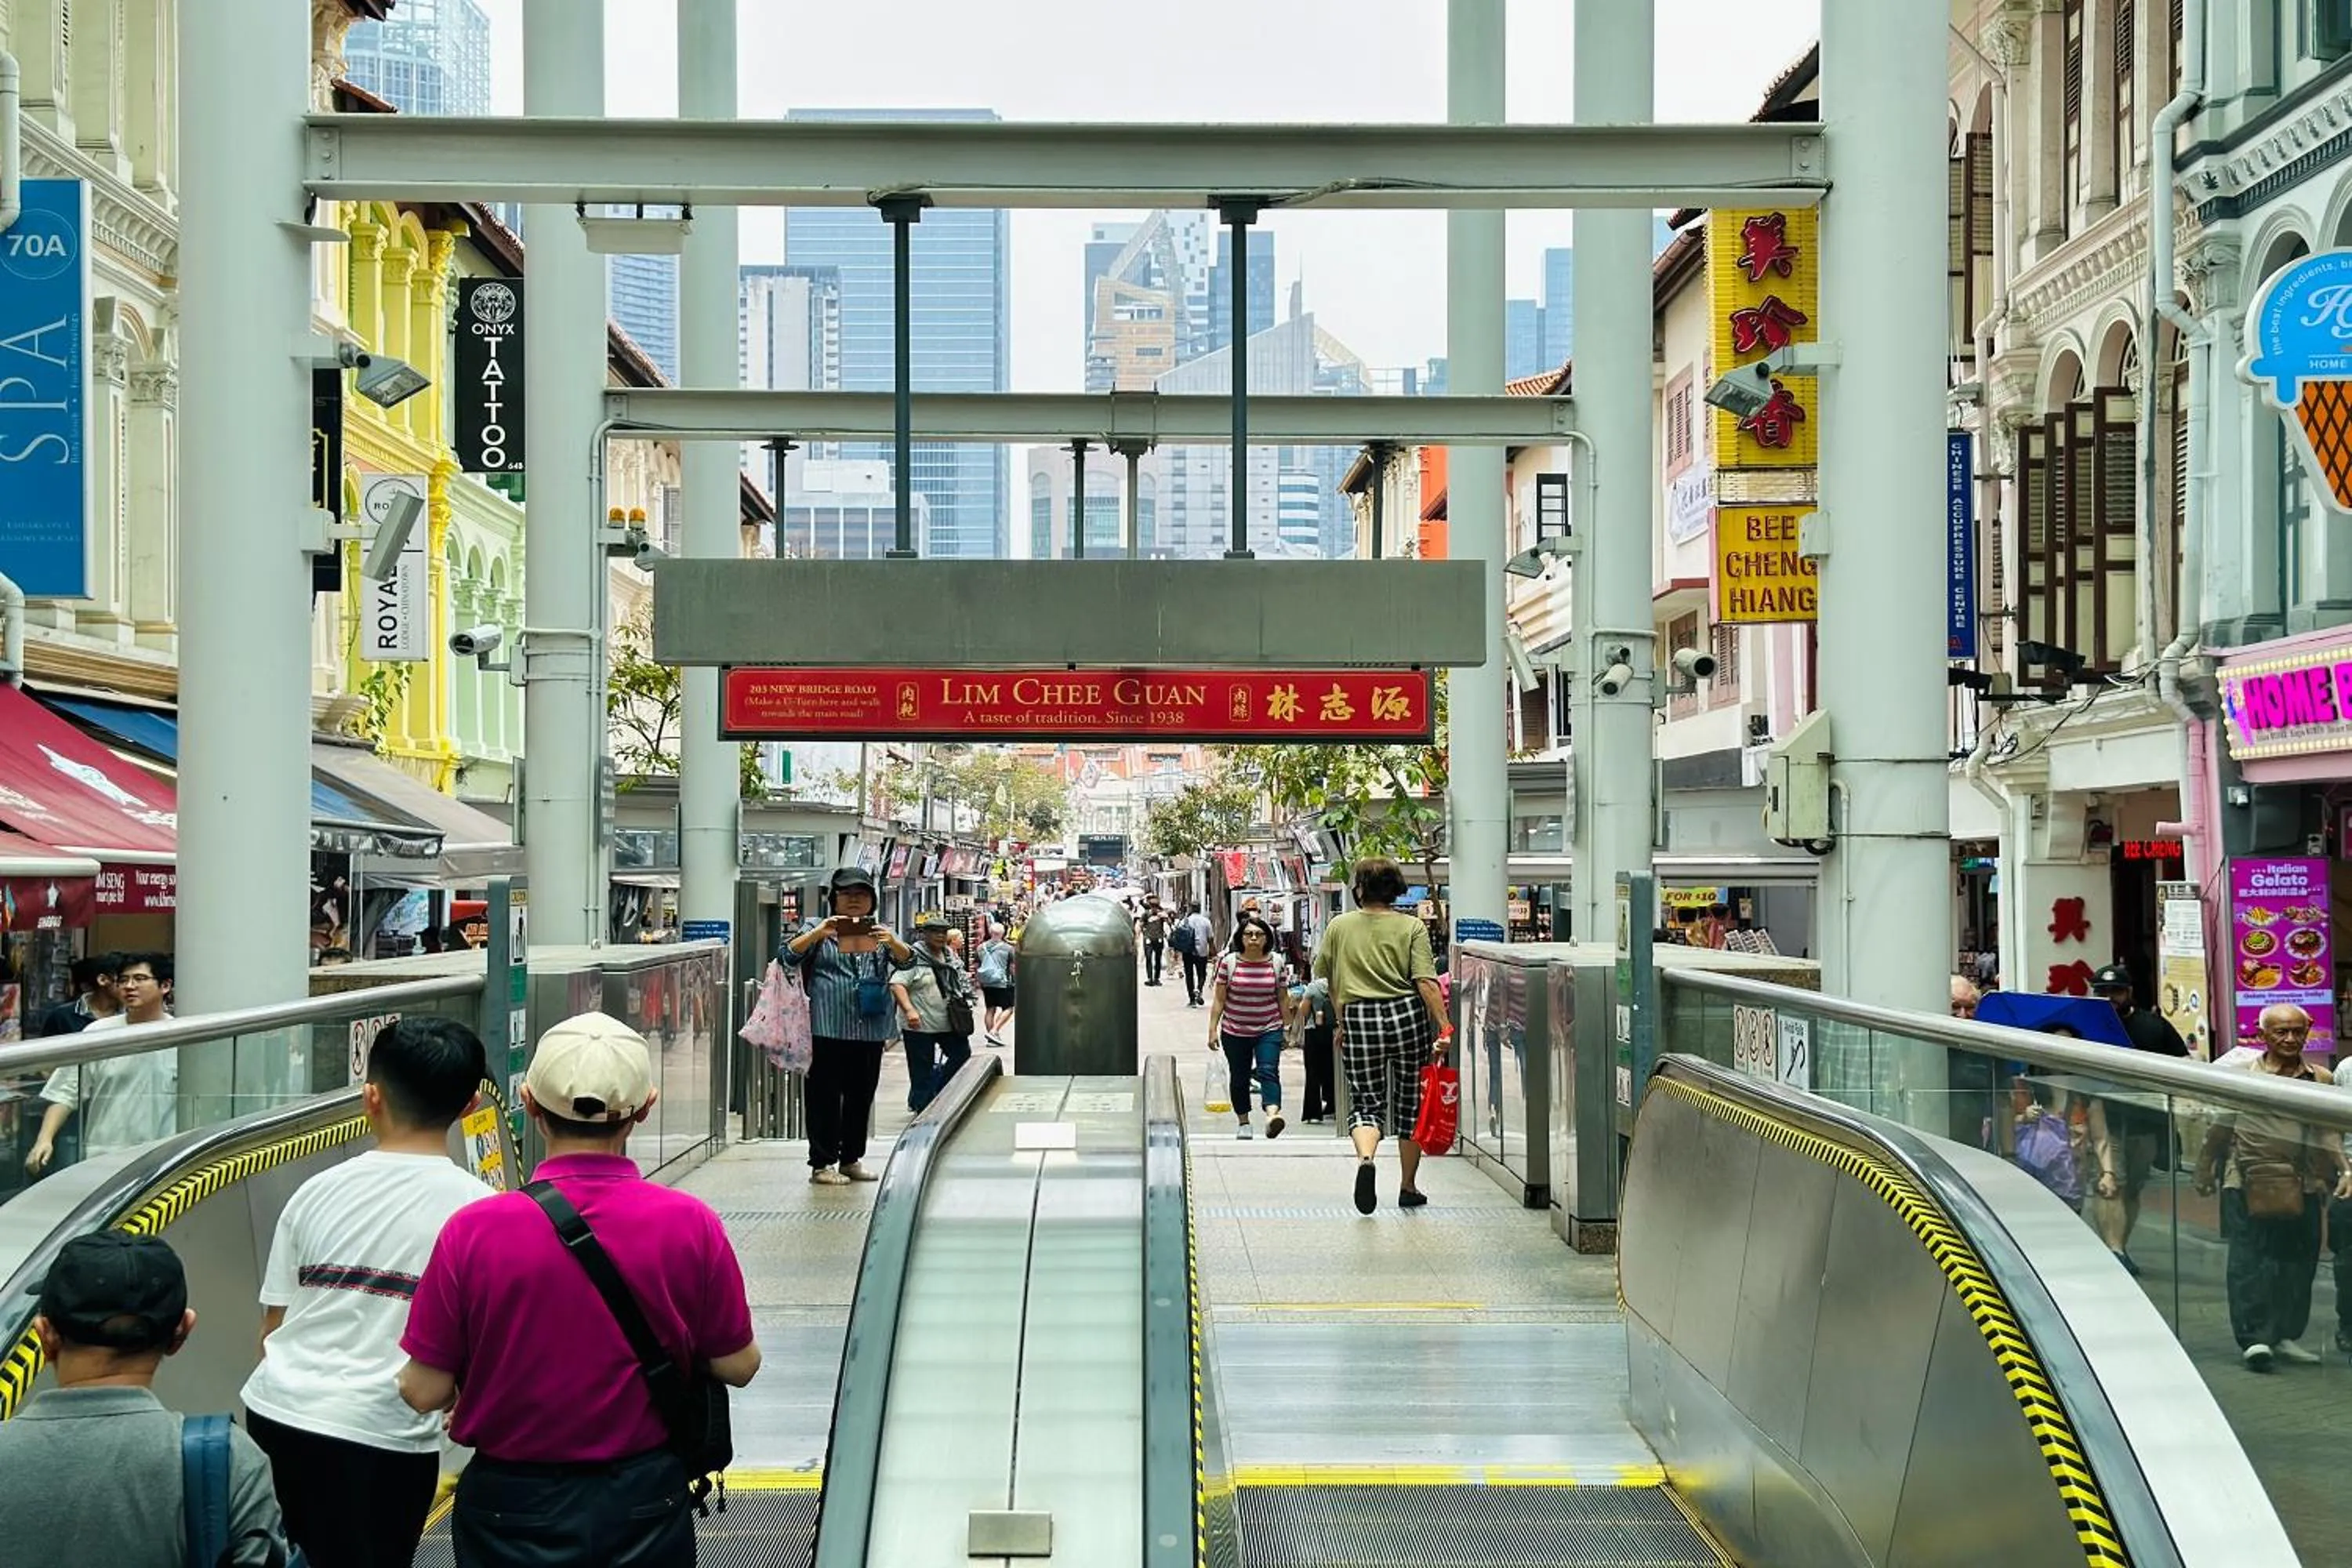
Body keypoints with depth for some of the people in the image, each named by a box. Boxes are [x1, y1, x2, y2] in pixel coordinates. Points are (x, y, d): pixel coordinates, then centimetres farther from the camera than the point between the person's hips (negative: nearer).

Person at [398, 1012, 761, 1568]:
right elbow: (738, 1365, -4)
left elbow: (424, 1392, -11)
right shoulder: (691, 1225, -14)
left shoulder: (472, 1231, -17)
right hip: (645, 1501, 1)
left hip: (513, 1506, -1)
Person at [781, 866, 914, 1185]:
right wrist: (818, 934, -21)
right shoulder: (817, 929, 5)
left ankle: (852, 1159, 20)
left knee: (862, 1096, 9)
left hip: (870, 1029, 4)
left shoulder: (881, 932, 13)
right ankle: (822, 1164, 1)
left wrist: (892, 942, -20)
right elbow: (787, 956, -7)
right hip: (827, 1028, -4)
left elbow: (907, 960, 1)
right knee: (825, 1095, -3)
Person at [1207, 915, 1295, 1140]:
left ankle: (1273, 1114, -37)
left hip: (1269, 1031, -1)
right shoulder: (1229, 962, -3)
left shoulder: (1276, 962, 0)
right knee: (1240, 1078, 11)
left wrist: (1286, 1027, 9)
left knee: (1269, 1071, -20)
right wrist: (1213, 1029, -3)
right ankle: (1244, 1123, 25)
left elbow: (1283, 998, 7)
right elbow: (1219, 998, 0)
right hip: (1235, 1032, 1)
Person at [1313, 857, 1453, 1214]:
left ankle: (1365, 1158, -25)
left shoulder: (1339, 926, 4)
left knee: (1366, 1101, 7)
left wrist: (1342, 1017, 29)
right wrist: (1443, 1026, -12)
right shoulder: (1412, 927, -1)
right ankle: (1408, 1188, 22)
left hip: (1359, 1018, 0)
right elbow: (1426, 982, -11)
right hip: (1407, 1015, 0)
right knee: (1411, 1101, 14)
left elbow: (1325, 977, 15)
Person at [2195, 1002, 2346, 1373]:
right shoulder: (2241, 1072, -1)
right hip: (2248, 1185, -3)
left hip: (2301, 1187, 3)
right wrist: (2206, 1172, 7)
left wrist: (2342, 1173, -4)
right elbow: (2219, 1126, 5)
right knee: (2249, 1261, -5)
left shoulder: (2318, 1081, 7)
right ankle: (2253, 1338, -4)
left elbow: (2330, 1134, 10)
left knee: (2298, 1260, 8)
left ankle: (2286, 1335, 21)